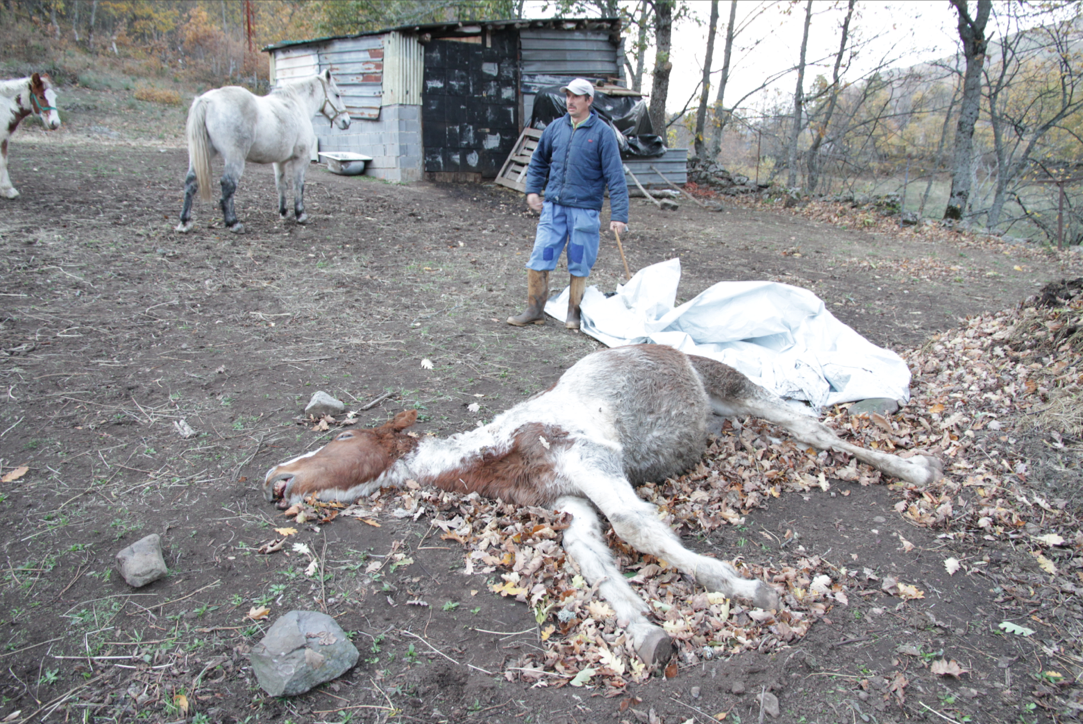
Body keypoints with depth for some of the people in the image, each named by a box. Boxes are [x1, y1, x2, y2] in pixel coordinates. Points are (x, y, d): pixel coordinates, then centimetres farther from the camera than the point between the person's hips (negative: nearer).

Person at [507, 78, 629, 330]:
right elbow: (538, 161, 23)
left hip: (584, 209, -3)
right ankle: (535, 310, 12)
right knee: (539, 258, 0)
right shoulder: (556, 127, 7)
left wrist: (618, 215, -13)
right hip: (553, 206, 3)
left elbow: (615, 176, -7)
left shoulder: (602, 132, -4)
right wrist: (532, 190, 11)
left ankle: (574, 313, 21)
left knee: (579, 266, 5)